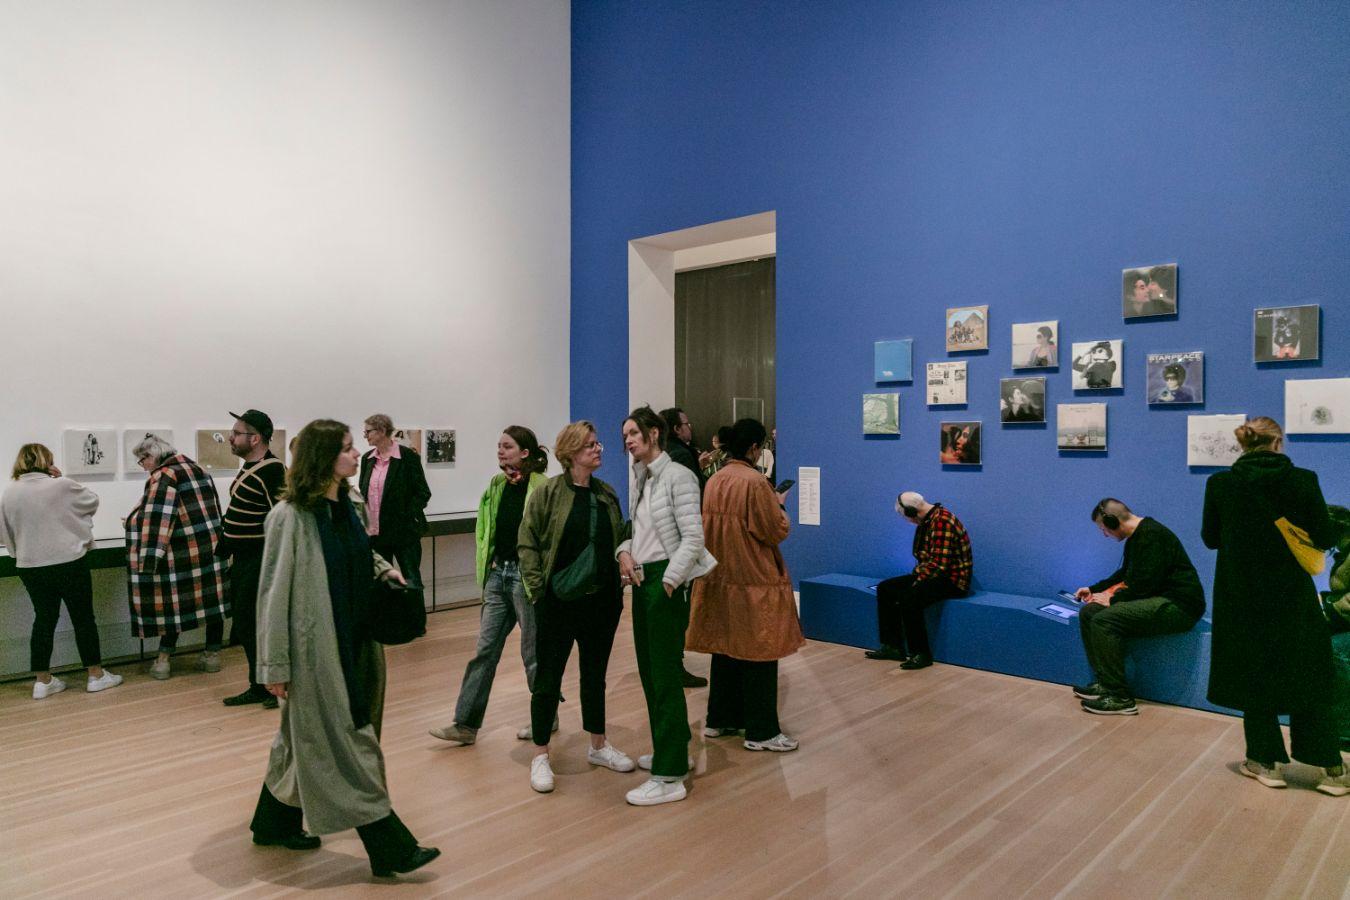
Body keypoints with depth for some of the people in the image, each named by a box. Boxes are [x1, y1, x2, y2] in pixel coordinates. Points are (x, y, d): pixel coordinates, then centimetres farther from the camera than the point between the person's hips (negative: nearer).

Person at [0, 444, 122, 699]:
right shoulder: (61, 486, -12)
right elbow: (93, 501, 5)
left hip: (30, 567, 4)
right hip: (68, 563, -4)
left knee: (44, 619, 14)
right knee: (83, 618, 6)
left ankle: (42, 681, 18)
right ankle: (96, 675, 14)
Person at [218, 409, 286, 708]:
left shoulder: (272, 470, -18)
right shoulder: (249, 467, 13)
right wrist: (229, 549, 22)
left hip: (259, 562, -10)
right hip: (243, 560, 10)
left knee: (251, 625, -6)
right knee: (245, 626, 14)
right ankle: (259, 687, 25)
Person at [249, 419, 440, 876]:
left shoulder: (351, 505, 5)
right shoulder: (290, 516, -15)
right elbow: (274, 593, -13)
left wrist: (385, 568, 4)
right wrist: (275, 666, -12)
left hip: (352, 641, 8)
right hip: (316, 648, -7)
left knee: (308, 738, 20)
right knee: (345, 744, 0)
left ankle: (276, 823, 39)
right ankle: (390, 847, 6)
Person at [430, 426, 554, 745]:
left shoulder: (542, 488, -13)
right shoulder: (496, 485, 8)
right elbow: (485, 529, 19)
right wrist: (488, 562, 11)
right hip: (497, 574, 6)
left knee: (533, 652, 7)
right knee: (485, 650, 7)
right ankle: (466, 723, 12)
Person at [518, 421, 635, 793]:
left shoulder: (607, 494, 7)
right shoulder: (547, 492, -8)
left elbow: (618, 541, 14)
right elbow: (527, 544, -9)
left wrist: (617, 586, 5)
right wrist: (538, 588, -13)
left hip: (602, 601, 5)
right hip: (558, 603, -5)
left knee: (595, 675, 17)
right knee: (548, 678, 5)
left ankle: (598, 746, 32)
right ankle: (540, 755, 18)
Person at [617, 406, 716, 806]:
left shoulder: (677, 476, -12)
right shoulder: (642, 478, 14)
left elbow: (693, 538, -17)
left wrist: (668, 582, -21)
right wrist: (625, 551, -1)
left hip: (667, 582, -9)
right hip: (642, 580, 9)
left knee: (666, 675, -5)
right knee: (649, 670, 15)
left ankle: (669, 777, 1)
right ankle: (669, 750, 32)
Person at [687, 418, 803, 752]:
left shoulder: (714, 480, 5)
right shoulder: (755, 482, -17)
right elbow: (777, 531, -13)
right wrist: (779, 506, 5)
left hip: (720, 578, 8)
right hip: (754, 581, -8)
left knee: (725, 647, 16)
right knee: (758, 654, 1)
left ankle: (719, 719, 24)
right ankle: (761, 731, 7)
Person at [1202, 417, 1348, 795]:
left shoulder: (1220, 483, -8)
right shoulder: (1303, 480, -10)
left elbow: (1211, 538, 1)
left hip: (1242, 595, 0)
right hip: (1292, 595, 0)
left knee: (1253, 674, 12)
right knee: (1306, 676, 12)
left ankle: (1267, 761, 18)